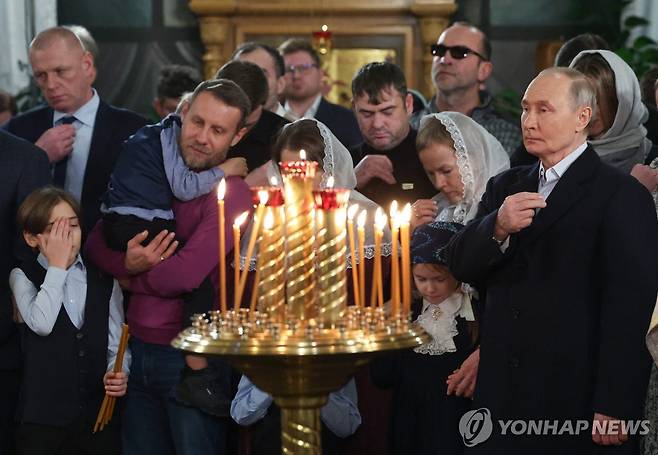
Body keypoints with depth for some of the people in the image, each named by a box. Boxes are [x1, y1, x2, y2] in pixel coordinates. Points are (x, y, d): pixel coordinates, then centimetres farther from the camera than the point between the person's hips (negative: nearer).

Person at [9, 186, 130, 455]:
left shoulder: (105, 282, 9)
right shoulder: (23, 277, 2)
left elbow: (116, 345, 6)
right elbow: (41, 323, -18)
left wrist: (117, 373, -15)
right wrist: (57, 266, -11)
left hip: (99, 413, 2)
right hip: (43, 415, -2)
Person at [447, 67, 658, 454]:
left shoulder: (622, 196, -8)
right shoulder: (507, 187, 12)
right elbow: (460, 266, 4)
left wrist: (614, 410, -18)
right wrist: (498, 227, -16)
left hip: (578, 400, -5)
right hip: (504, 396, 5)